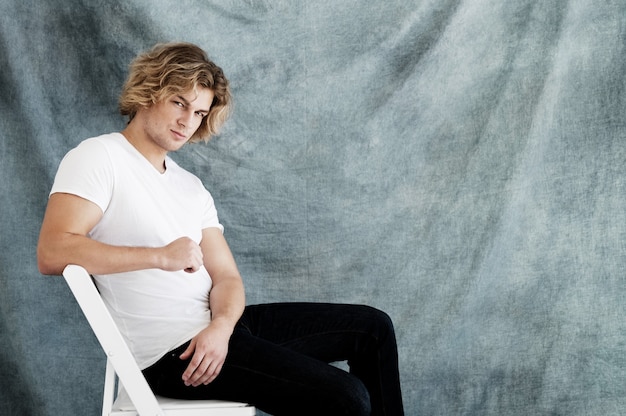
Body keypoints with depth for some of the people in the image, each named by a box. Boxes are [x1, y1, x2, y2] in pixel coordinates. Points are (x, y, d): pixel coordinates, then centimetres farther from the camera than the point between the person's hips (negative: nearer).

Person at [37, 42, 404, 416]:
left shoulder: (191, 187, 18)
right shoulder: (98, 157, -5)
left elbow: (226, 277, 8)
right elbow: (51, 253, -20)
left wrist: (220, 328, -14)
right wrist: (160, 256, -24)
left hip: (218, 328, 8)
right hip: (171, 349, -8)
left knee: (373, 327, 8)